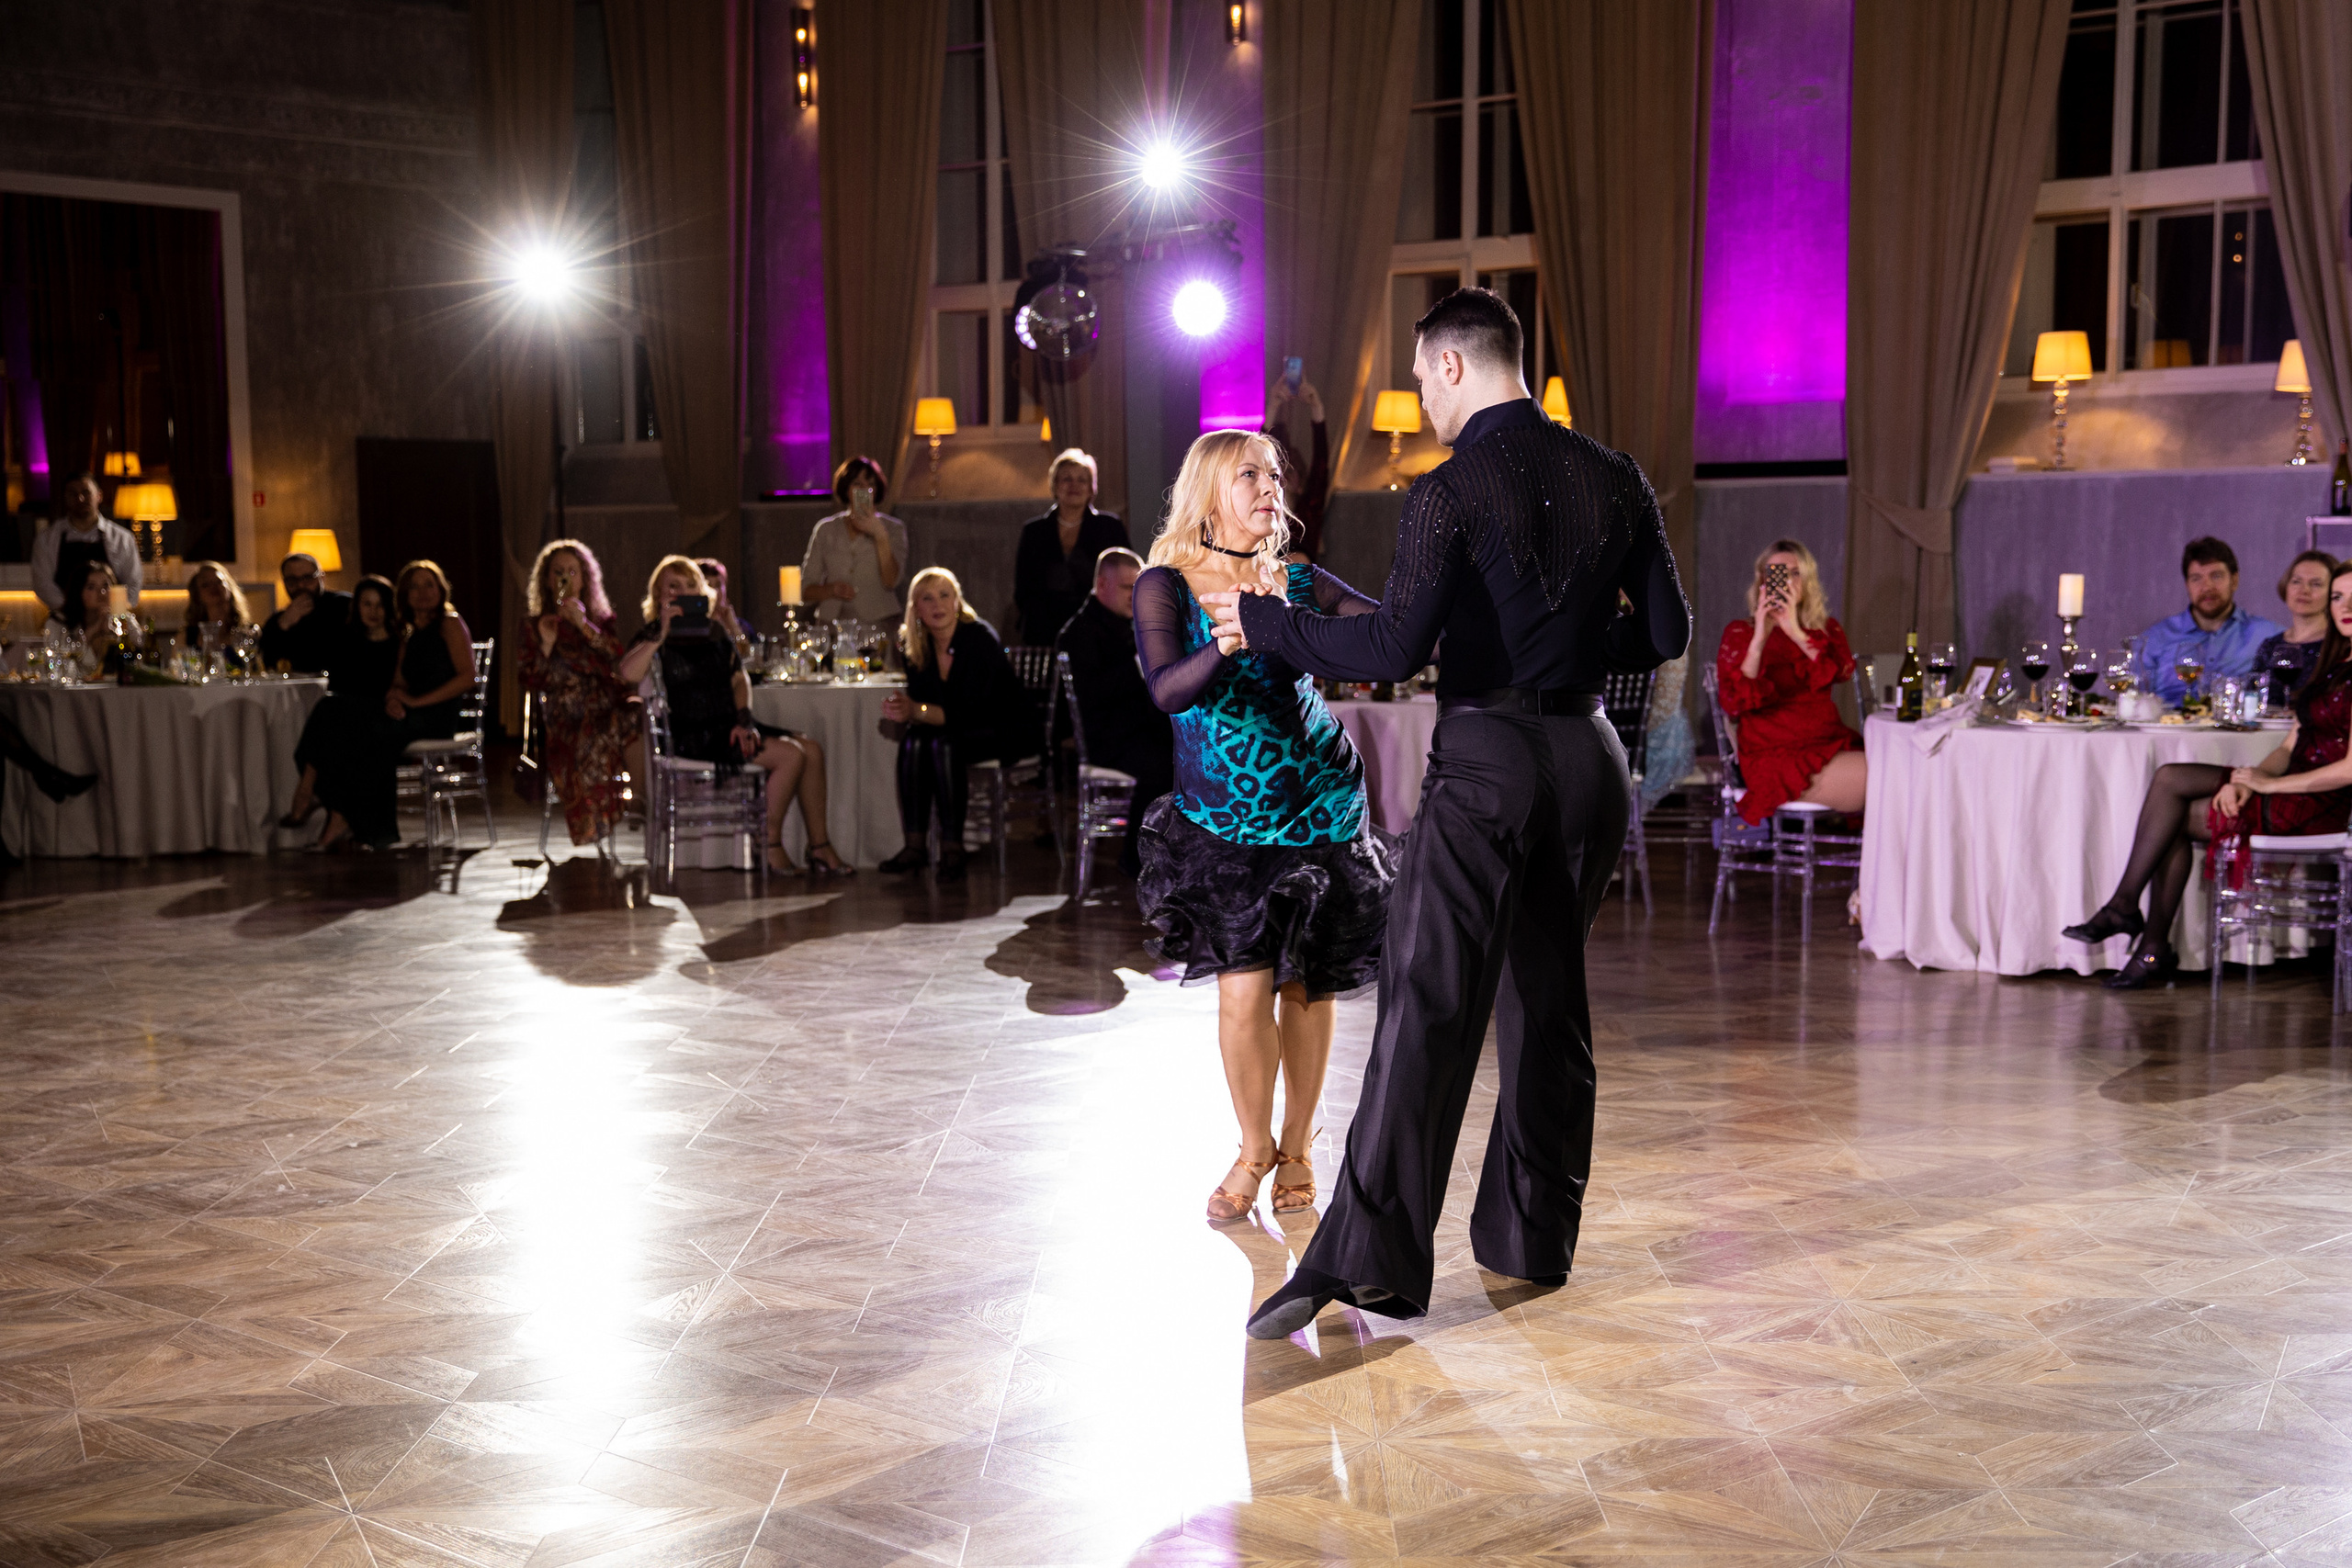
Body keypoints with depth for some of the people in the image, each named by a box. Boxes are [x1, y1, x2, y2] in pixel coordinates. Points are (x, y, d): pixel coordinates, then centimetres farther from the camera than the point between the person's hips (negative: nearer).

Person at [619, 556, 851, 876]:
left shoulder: (715, 633, 18)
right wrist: (662, 634, -26)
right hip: (693, 738, -7)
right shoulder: (653, 637, -2)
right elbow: (629, 673, -23)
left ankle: (820, 847, -7)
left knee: (812, 748, -9)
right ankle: (770, 846, -12)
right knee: (790, 754, -22)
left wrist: (743, 720, 2)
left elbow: (739, 678, 19)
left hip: (727, 727, 7)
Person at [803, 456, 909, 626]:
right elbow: (806, 589, 12)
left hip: (878, 623, -1)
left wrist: (880, 535, -15)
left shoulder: (893, 529, 9)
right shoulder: (826, 530, 12)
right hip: (833, 623, 1)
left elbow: (891, 581, -6)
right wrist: (831, 590, -8)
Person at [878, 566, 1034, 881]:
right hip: (957, 727, 6)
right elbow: (920, 702, 0)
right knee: (913, 741, -25)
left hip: (1004, 733, -6)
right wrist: (901, 711, -24)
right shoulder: (916, 644, -2)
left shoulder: (981, 639, -22)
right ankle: (915, 845, -23)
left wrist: (918, 711, -34)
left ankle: (952, 848, -25)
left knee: (944, 744, -33)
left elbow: (972, 713, -26)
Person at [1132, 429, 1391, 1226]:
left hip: (1319, 807, 2)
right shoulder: (1164, 586, -4)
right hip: (1222, 816, -2)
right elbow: (1167, 689, -20)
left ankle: (1298, 1149, 23)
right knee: (1244, 990, -7)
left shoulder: (1299, 582, 4)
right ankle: (1253, 1146, 17)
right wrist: (1228, 645, -38)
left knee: (1306, 985, 5)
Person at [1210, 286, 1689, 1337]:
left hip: (1485, 759, -6)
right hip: (1587, 754, 6)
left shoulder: (1451, 491, -10)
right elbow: (1667, 632, 10)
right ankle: (1532, 1235, 23)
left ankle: (1367, 1257, -11)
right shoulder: (1613, 478, 7)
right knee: (1550, 999, 15)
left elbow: (1396, 648, -17)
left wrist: (1260, 620, -6)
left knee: (1427, 1008, -8)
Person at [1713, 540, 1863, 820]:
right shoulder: (1740, 634, 6)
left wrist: (1797, 633, -19)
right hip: (1774, 755, -5)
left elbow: (1844, 671, -7)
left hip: (1831, 744, 5)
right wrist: (1759, 639, -17)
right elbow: (1733, 705, -10)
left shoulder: (1826, 629, 17)